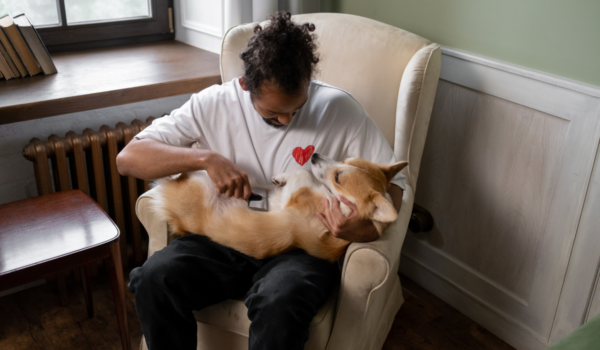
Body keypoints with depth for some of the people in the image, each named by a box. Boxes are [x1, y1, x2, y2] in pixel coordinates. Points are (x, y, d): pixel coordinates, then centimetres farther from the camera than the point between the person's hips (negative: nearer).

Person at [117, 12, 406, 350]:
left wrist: (368, 227, -24)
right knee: (153, 279, -26)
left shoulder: (339, 108, -6)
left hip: (301, 248, -2)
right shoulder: (215, 104, -2)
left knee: (278, 305, -36)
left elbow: (394, 181, -2)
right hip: (226, 242, 2)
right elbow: (128, 158, -4)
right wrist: (206, 158, -20)